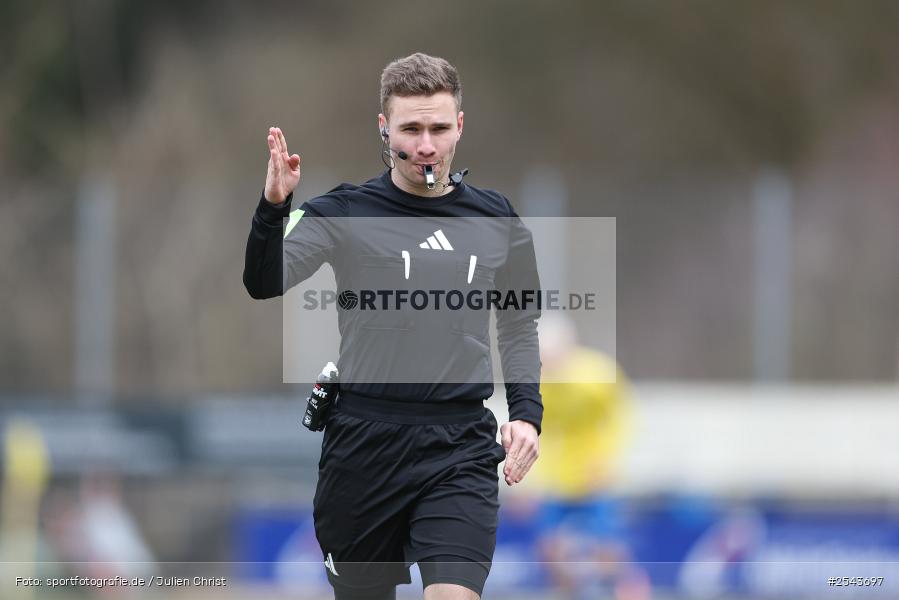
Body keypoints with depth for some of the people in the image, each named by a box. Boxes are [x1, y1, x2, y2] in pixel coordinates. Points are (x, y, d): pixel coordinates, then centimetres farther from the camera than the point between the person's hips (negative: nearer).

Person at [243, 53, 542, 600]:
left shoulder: (496, 220, 9)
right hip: (365, 445, -1)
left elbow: (519, 325, 21)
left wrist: (527, 412, 6)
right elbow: (266, 283, -15)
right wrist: (273, 207, -32)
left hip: (461, 449, 1)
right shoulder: (344, 213, 0)